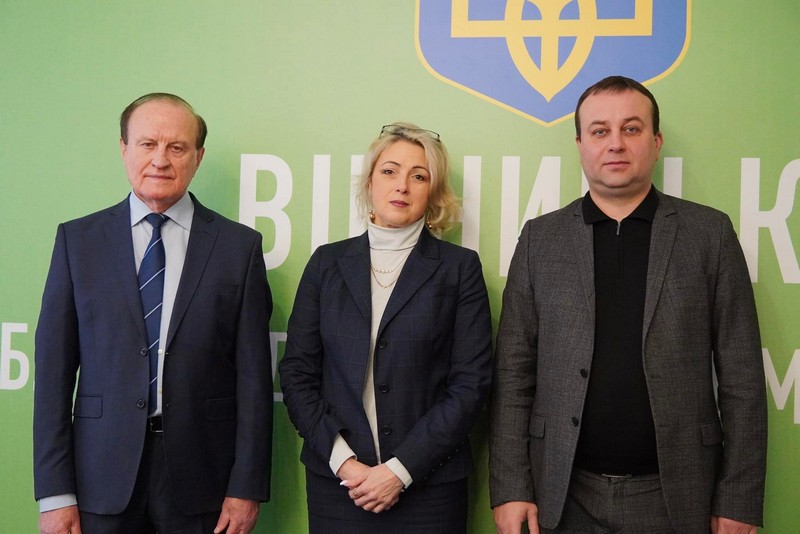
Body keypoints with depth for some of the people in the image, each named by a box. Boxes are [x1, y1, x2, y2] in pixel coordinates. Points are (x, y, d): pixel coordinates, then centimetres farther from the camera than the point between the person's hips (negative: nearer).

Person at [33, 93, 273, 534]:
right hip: (103, 480, 1)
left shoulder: (239, 245, 0)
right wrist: (55, 493, -3)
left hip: (201, 481, 0)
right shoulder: (77, 239, 3)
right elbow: (54, 368, 1)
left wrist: (246, 489, -4)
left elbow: (253, 374, -1)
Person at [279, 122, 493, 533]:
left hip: (428, 484, -1)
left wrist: (402, 468, -11)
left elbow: (471, 381, -5)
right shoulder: (328, 262, 4)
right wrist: (342, 459, -8)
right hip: (335, 480, 2)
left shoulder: (459, 267, -1)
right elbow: (296, 372, 3)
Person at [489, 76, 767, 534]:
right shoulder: (541, 238, 3)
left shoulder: (710, 233, 0)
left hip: (674, 497, 0)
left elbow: (741, 376, -1)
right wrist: (510, 490, -4)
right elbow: (514, 372, 1)